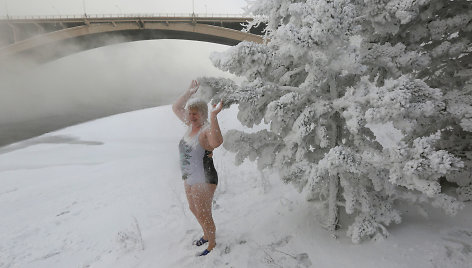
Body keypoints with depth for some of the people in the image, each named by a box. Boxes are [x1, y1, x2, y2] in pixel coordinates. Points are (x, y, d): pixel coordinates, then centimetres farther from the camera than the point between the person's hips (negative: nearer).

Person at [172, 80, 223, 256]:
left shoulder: (207, 129, -23)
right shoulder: (192, 125, 0)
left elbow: (216, 143, -47)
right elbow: (176, 108, 14)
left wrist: (214, 116, -46)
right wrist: (189, 92, 7)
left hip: (204, 180, -9)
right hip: (189, 178, 9)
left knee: (204, 215, 7)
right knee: (194, 209, 26)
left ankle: (212, 244, 32)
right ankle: (206, 235, 50)